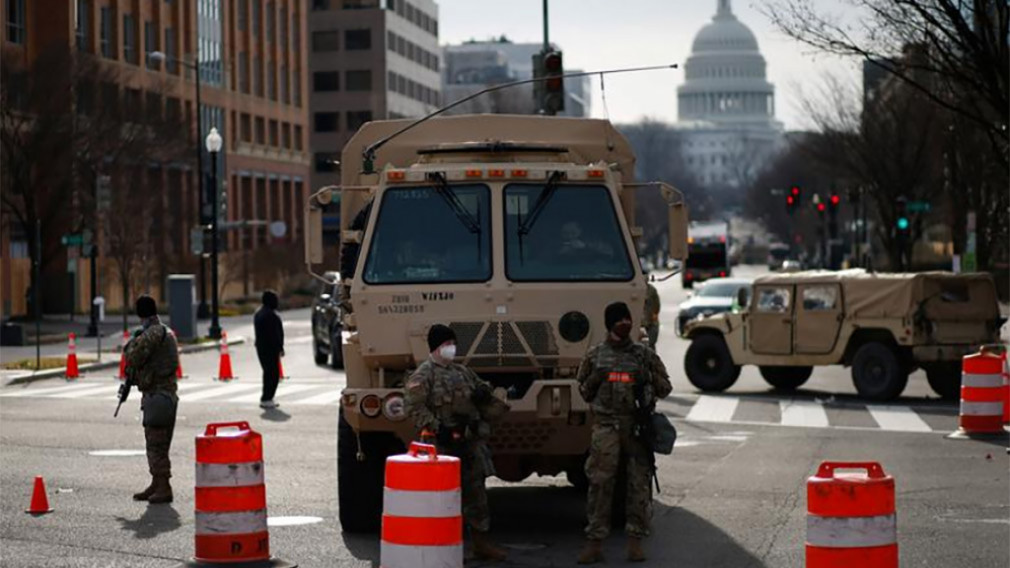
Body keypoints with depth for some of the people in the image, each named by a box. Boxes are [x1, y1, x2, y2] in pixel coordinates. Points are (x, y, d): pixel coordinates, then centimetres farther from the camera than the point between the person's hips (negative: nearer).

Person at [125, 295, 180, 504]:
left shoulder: (152, 334, -16)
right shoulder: (167, 332, 15)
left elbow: (133, 359, -16)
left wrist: (132, 343, 3)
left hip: (157, 395, -10)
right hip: (167, 392, 10)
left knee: (156, 443, -8)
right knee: (155, 443, 16)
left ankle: (164, 489, -8)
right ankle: (156, 485, 22)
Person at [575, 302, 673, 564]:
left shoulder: (645, 355, 8)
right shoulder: (595, 356, 9)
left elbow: (665, 388, 12)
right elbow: (584, 391, 16)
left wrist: (648, 379, -7)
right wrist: (594, 380, -4)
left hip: (638, 425, 1)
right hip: (606, 426, -1)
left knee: (639, 483, 2)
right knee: (600, 483, -6)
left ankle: (635, 542, 10)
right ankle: (594, 543, -4)